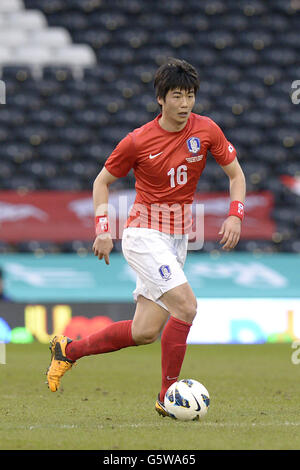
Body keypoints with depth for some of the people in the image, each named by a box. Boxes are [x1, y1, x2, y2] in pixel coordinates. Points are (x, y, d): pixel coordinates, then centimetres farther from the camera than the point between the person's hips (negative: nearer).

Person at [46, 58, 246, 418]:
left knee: (145, 332, 3)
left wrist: (235, 216, -7)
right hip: (144, 235, -5)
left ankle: (69, 350, 23)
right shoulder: (138, 141, -11)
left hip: (178, 239, 5)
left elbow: (235, 174, 8)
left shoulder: (206, 130, -2)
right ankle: (168, 396, -13)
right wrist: (102, 230, -8)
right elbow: (102, 181, 2)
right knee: (186, 306, -23)